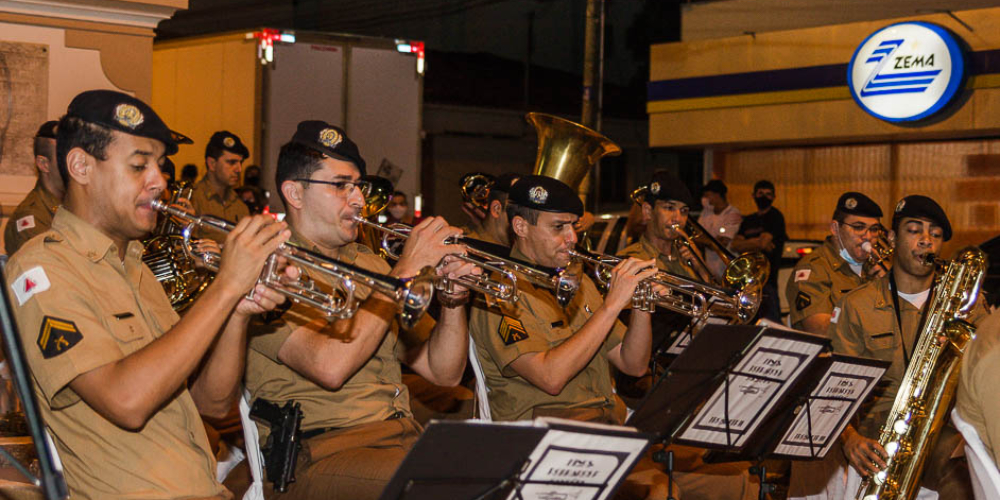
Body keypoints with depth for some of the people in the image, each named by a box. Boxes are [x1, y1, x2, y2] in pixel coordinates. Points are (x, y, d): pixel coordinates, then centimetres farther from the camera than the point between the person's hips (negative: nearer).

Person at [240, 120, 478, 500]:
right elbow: (329, 367, -19)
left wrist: (453, 300, -1)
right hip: (316, 452, -7)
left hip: (405, 439, 7)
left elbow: (443, 373, 18)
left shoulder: (368, 265, 21)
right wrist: (405, 272, -12)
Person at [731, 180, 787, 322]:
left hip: (767, 275, -7)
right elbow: (735, 245, 9)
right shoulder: (748, 220, 21)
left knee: (770, 319, -19)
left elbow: (764, 242, -10)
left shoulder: (775, 217, 1)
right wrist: (757, 243, -6)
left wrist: (746, 244, 7)